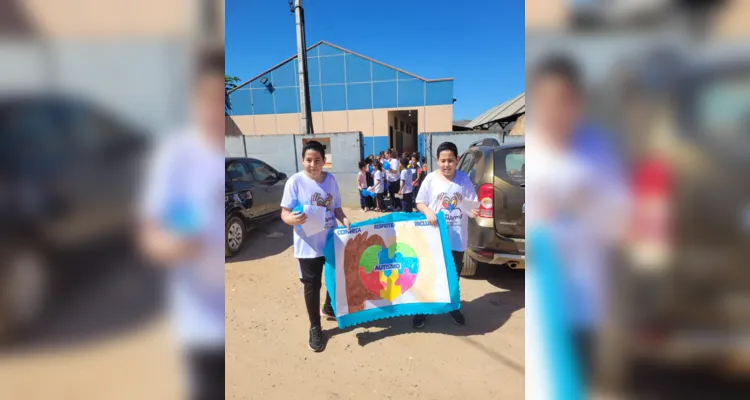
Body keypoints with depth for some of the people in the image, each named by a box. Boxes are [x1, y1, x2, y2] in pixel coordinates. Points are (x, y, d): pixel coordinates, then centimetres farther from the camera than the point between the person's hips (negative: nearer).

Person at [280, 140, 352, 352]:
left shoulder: (330, 179, 1)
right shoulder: (295, 181, -14)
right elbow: (285, 214, -14)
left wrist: (344, 219, -11)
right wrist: (293, 219, -36)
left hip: (332, 241, 5)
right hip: (308, 246, -5)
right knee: (312, 286, 7)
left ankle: (329, 309, 49)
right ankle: (315, 327, 29)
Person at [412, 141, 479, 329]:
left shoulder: (464, 179, -3)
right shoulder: (430, 179, -8)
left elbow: (472, 205, -1)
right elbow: (420, 203, -3)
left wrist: (474, 211, -23)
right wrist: (428, 211, -23)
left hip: (457, 238, 2)